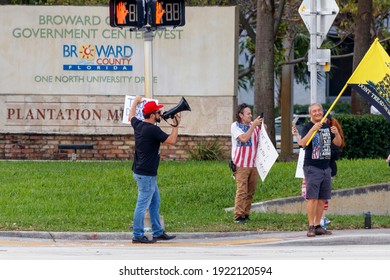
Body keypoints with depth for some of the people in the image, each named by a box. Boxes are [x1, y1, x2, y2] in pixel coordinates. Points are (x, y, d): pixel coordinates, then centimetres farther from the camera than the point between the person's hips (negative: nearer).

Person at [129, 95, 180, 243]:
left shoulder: (138, 125, 6)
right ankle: (137, 235, -2)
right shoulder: (153, 130, -20)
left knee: (155, 203, 17)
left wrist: (136, 101, 43)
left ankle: (158, 232, 23)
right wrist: (176, 125, -7)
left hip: (141, 172, 10)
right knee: (142, 205, -5)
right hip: (146, 174, -10)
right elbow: (172, 140, -19)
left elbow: (131, 116, 29)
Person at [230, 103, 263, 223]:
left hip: (253, 163, 5)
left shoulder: (253, 125, 12)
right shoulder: (235, 126, -1)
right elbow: (243, 138, -17)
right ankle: (238, 216, -9)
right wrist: (254, 125, -14)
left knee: (250, 191, 5)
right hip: (241, 164, -5)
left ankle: (246, 214, 12)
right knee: (241, 191, -10)